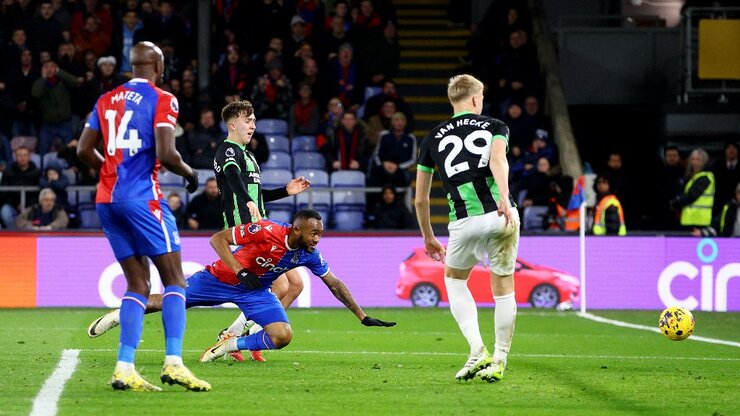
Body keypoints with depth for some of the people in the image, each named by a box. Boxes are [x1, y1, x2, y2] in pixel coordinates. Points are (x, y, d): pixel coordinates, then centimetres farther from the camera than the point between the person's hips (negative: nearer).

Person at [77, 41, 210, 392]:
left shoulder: (106, 101, 15)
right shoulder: (161, 101, -5)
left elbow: (84, 150, 16)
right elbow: (165, 154, -15)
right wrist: (189, 173, 4)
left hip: (106, 200, 7)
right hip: (142, 197, -7)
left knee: (138, 283, 10)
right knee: (174, 280, 0)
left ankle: (124, 368, 0)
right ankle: (173, 362, -13)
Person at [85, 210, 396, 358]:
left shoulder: (309, 255, -14)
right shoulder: (266, 231, -31)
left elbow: (334, 284, -2)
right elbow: (217, 238, -26)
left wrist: (363, 317, -3)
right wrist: (241, 272, -34)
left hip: (255, 291, 4)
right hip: (222, 277, -4)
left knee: (283, 336, -16)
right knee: (170, 301, 2)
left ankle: (231, 344, -1)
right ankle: (121, 314, 28)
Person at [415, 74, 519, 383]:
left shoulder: (432, 139, 18)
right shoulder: (495, 127, 13)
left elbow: (420, 198, 21)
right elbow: (498, 159, -12)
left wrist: (428, 237, 34)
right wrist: (504, 199, -25)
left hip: (464, 222, 1)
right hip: (502, 216, -1)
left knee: (454, 279, 24)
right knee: (503, 288, 16)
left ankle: (477, 350, 8)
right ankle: (498, 362, 17)